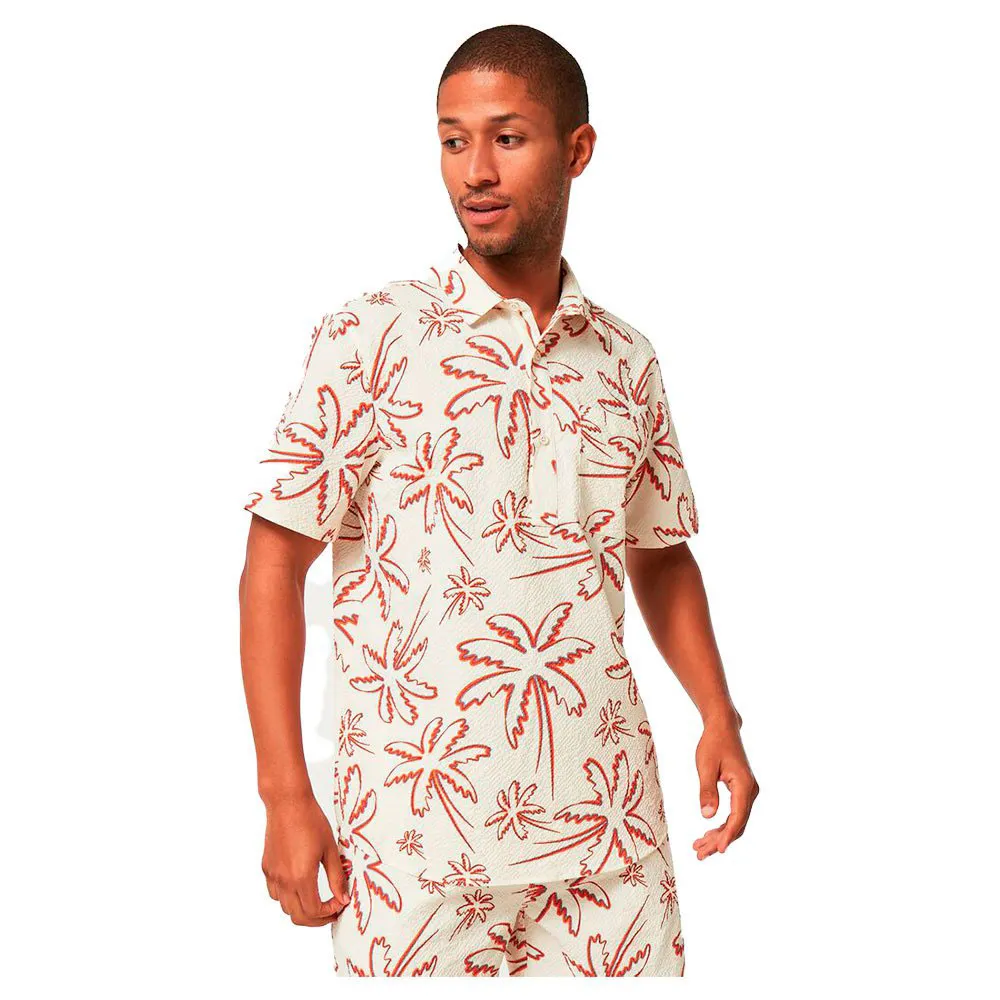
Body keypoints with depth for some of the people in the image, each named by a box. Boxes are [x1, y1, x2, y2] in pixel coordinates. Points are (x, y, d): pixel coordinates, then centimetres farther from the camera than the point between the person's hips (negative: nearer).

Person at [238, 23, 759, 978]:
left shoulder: (626, 359, 8)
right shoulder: (367, 339, -4)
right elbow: (275, 561, -4)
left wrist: (719, 715, 5)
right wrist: (286, 797, -10)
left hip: (606, 824, 4)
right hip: (419, 837, -3)